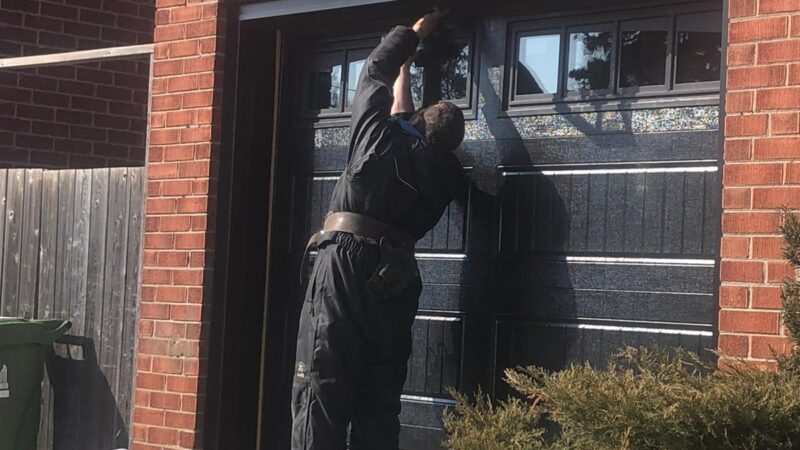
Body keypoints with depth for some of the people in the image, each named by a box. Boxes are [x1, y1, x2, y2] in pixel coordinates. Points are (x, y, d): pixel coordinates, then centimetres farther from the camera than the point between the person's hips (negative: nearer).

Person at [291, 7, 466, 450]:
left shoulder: (382, 136, 2)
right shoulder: (446, 174, 13)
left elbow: (375, 70, 19)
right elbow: (403, 116, 33)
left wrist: (414, 33, 35)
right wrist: (404, 68, 46)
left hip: (345, 267, -4)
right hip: (394, 282, 5)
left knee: (321, 395, -8)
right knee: (379, 403, 8)